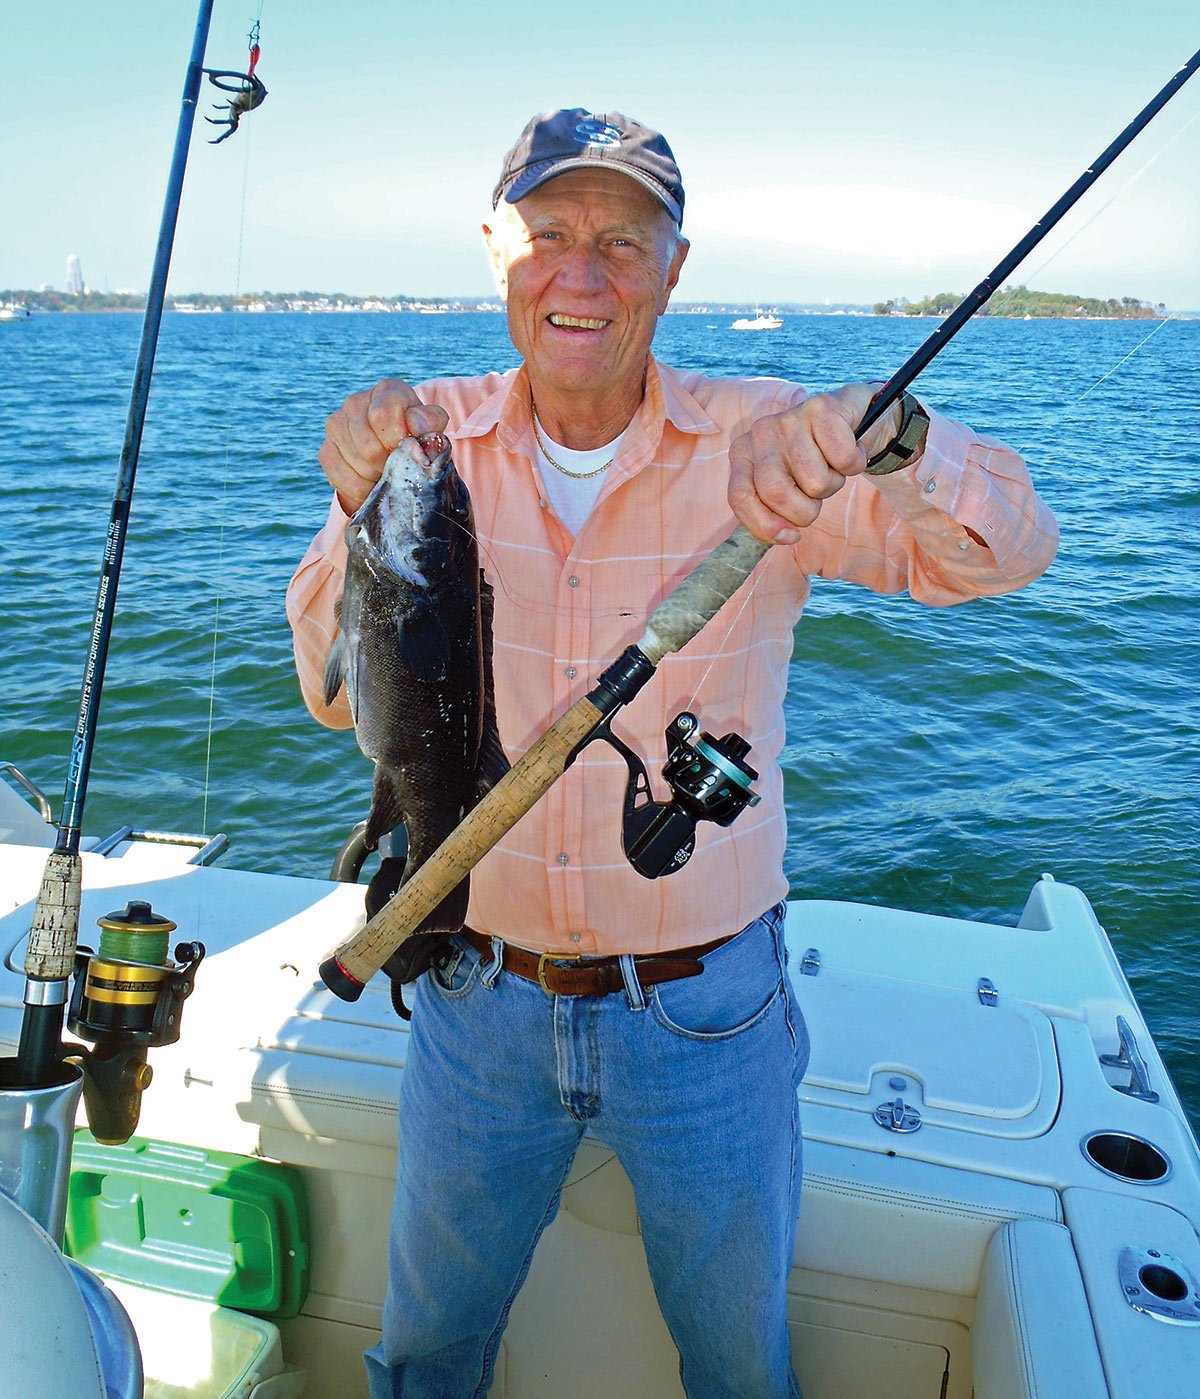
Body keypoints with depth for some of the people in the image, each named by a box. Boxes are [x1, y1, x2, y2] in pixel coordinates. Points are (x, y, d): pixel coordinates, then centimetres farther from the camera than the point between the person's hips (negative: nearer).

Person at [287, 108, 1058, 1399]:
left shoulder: (757, 445, -12)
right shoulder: (439, 438, -5)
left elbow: (1005, 552, -20)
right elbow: (340, 696, -10)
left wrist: (883, 432, -40)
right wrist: (364, 514, -27)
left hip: (706, 1013, -1)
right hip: (481, 1000, 2)